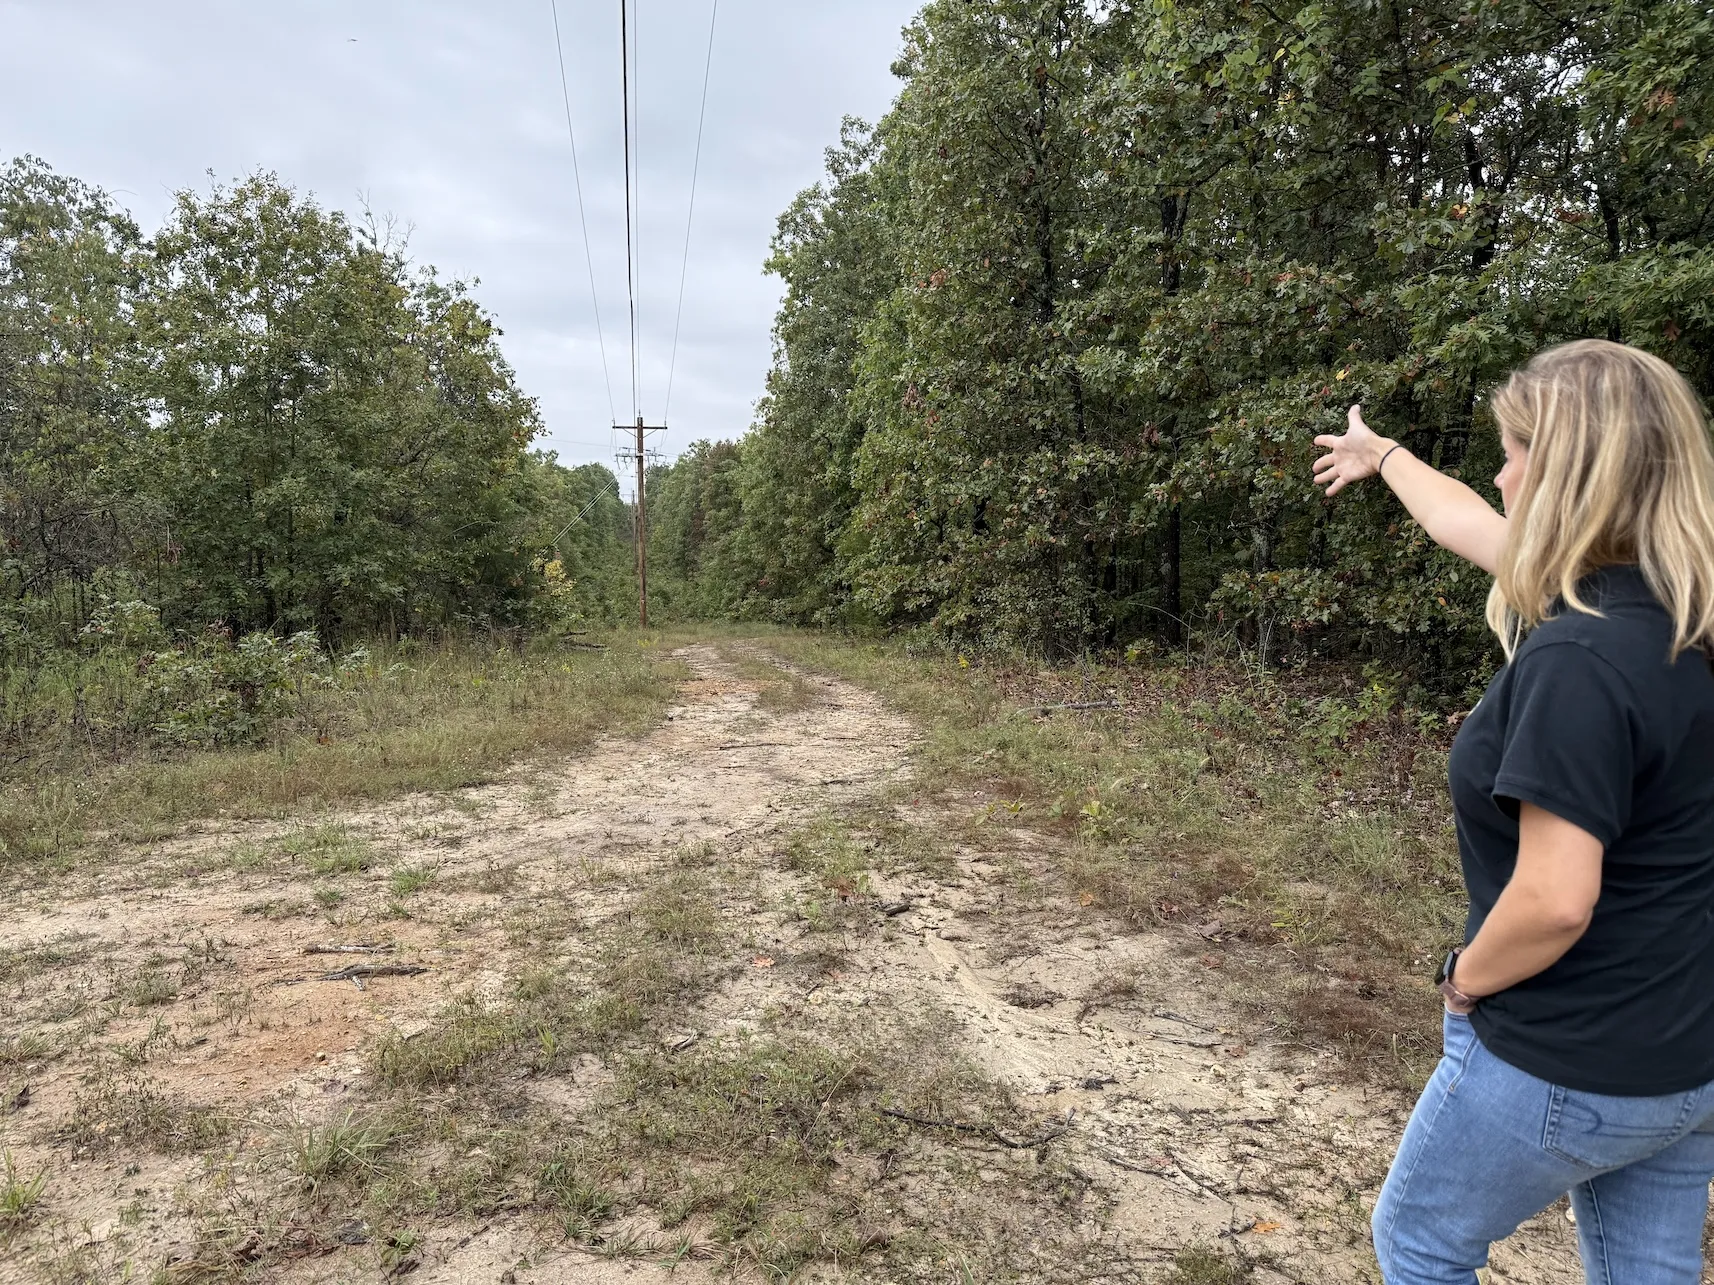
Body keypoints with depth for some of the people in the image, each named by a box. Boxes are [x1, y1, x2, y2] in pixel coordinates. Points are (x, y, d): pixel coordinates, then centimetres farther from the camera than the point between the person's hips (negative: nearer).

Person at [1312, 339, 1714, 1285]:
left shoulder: (1579, 658, -29)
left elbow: (1554, 902, -30)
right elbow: (1468, 526, 13)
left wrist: (1465, 978, -11)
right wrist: (1381, 457, 27)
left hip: (1571, 1067, -8)